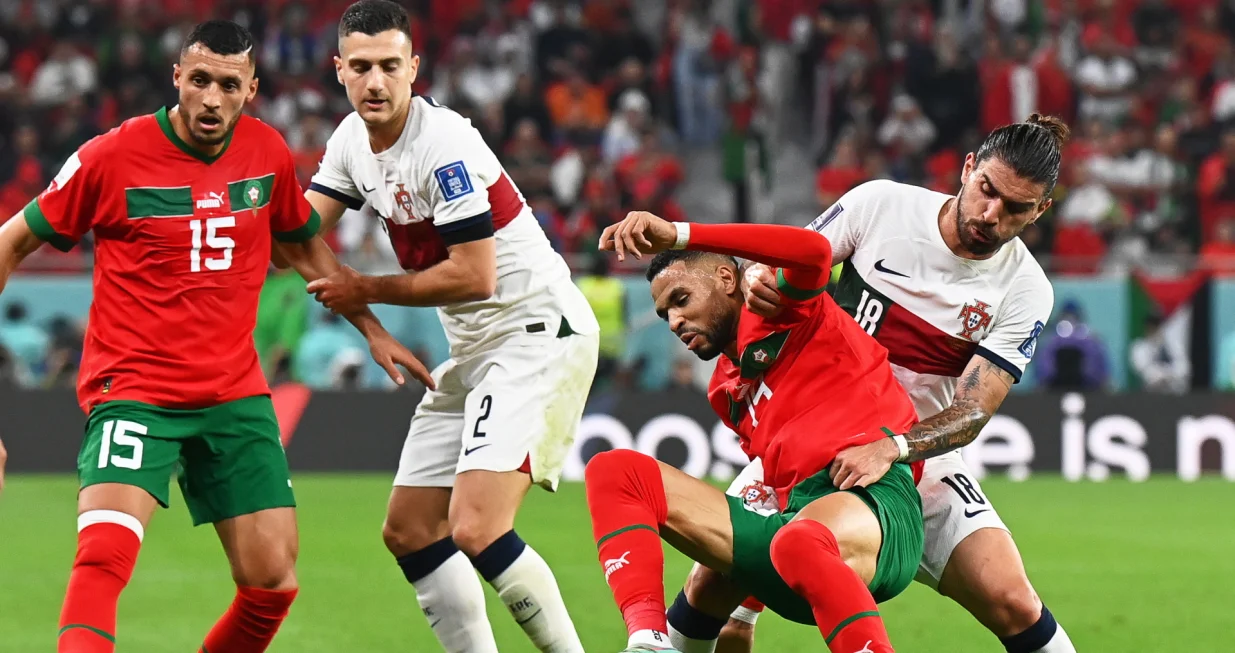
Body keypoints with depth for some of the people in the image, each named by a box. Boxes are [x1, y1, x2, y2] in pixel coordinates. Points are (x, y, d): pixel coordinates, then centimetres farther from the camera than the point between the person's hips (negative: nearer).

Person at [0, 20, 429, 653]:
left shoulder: (267, 151, 3)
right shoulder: (112, 157, -9)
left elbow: (303, 247, 24)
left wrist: (373, 330, 24)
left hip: (236, 395, 4)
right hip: (132, 389, -4)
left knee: (273, 582, -1)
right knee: (104, 555, -27)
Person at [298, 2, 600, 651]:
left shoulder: (444, 146, -20)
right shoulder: (354, 138, 6)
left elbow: (474, 276, -20)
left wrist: (366, 291, -9)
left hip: (538, 334, -10)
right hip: (474, 349, 10)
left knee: (475, 529, -23)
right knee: (408, 531, 9)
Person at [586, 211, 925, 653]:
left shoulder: (786, 312, 7)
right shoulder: (725, 391, 29)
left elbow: (815, 252, -16)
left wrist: (676, 235, -17)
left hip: (874, 499, -8)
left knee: (799, 543, -46)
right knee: (614, 471, 1)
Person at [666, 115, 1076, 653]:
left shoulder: (1025, 291, -12)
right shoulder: (880, 204, -10)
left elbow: (971, 413, -18)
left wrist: (889, 449, -36)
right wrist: (757, 279, -26)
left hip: (920, 460, 0)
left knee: (1012, 604, -18)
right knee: (711, 583, -13)